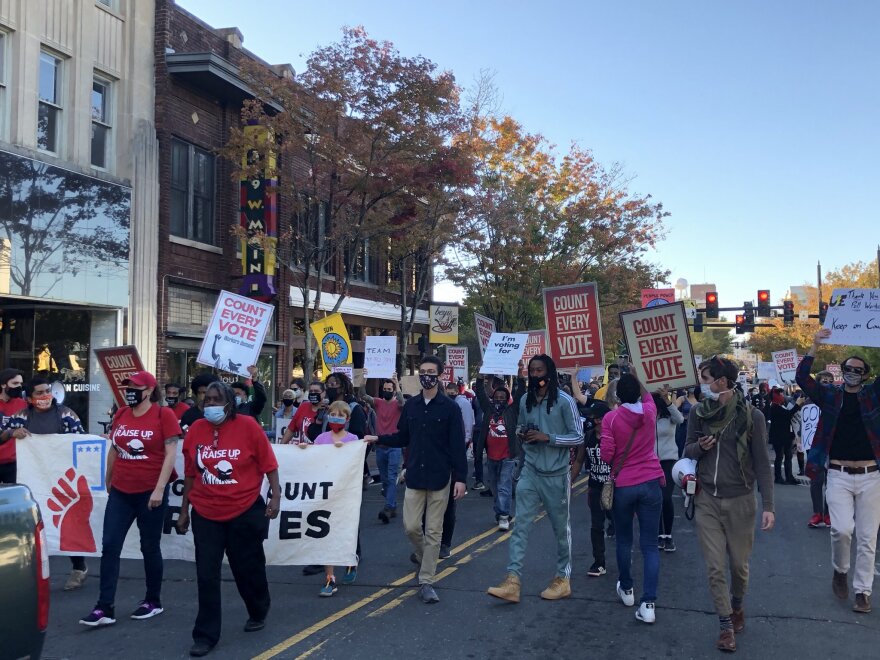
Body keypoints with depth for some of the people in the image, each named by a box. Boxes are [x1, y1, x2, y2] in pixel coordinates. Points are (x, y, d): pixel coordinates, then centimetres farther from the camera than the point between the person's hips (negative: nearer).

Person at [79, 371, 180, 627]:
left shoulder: (164, 414, -8)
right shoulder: (121, 414, 7)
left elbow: (171, 453, -12)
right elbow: (113, 450, 17)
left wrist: (159, 488, -17)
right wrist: (108, 481, 20)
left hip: (150, 492, -5)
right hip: (120, 492, 5)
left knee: (150, 547, 8)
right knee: (109, 547, 1)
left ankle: (153, 601, 23)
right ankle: (105, 607, 6)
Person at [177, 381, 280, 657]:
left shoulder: (248, 426, -11)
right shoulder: (196, 430, -1)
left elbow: (268, 464, -5)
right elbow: (190, 474, 7)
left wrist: (276, 496, -11)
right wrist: (184, 510, 11)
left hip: (245, 512, -2)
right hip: (205, 514, 2)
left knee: (248, 568, 14)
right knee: (206, 575, 2)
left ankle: (258, 612, 41)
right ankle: (206, 635, 14)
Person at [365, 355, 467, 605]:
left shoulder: (450, 407, -6)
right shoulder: (411, 405, 6)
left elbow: (457, 445, -8)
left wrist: (460, 478, -13)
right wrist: (378, 439, 2)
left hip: (439, 478, -3)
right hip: (415, 476, 3)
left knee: (433, 531, 3)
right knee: (411, 527, 3)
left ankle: (426, 581, 11)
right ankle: (425, 559, 33)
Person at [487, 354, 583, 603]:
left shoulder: (564, 401, -12)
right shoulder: (525, 400, 5)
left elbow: (578, 437, -11)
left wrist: (547, 437, -21)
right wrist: (522, 434, -5)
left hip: (556, 475, -4)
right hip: (530, 472, 4)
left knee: (561, 527, 11)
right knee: (520, 525, -4)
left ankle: (563, 579, 26)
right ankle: (512, 582, -6)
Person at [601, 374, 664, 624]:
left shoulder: (611, 418, -10)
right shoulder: (650, 411, 0)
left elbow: (606, 455, -10)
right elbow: (646, 394, 24)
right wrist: (635, 377, 34)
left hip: (622, 485, -1)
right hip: (651, 483, 1)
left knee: (624, 541, 18)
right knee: (650, 545, 2)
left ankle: (626, 590, 34)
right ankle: (648, 603, -4)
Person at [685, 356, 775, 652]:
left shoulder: (751, 416, -10)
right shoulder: (698, 412, 0)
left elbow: (762, 463, -8)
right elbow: (687, 450, 11)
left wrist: (768, 505, -13)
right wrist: (699, 447, -13)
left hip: (740, 501, -2)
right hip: (706, 500, 2)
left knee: (739, 564, 12)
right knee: (715, 567, 1)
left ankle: (737, 605, 40)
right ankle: (726, 625, 16)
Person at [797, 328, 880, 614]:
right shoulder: (830, 395, 6)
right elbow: (802, 378, -6)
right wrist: (815, 347, -13)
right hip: (839, 476, -1)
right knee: (842, 530, -15)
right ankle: (840, 571, 14)